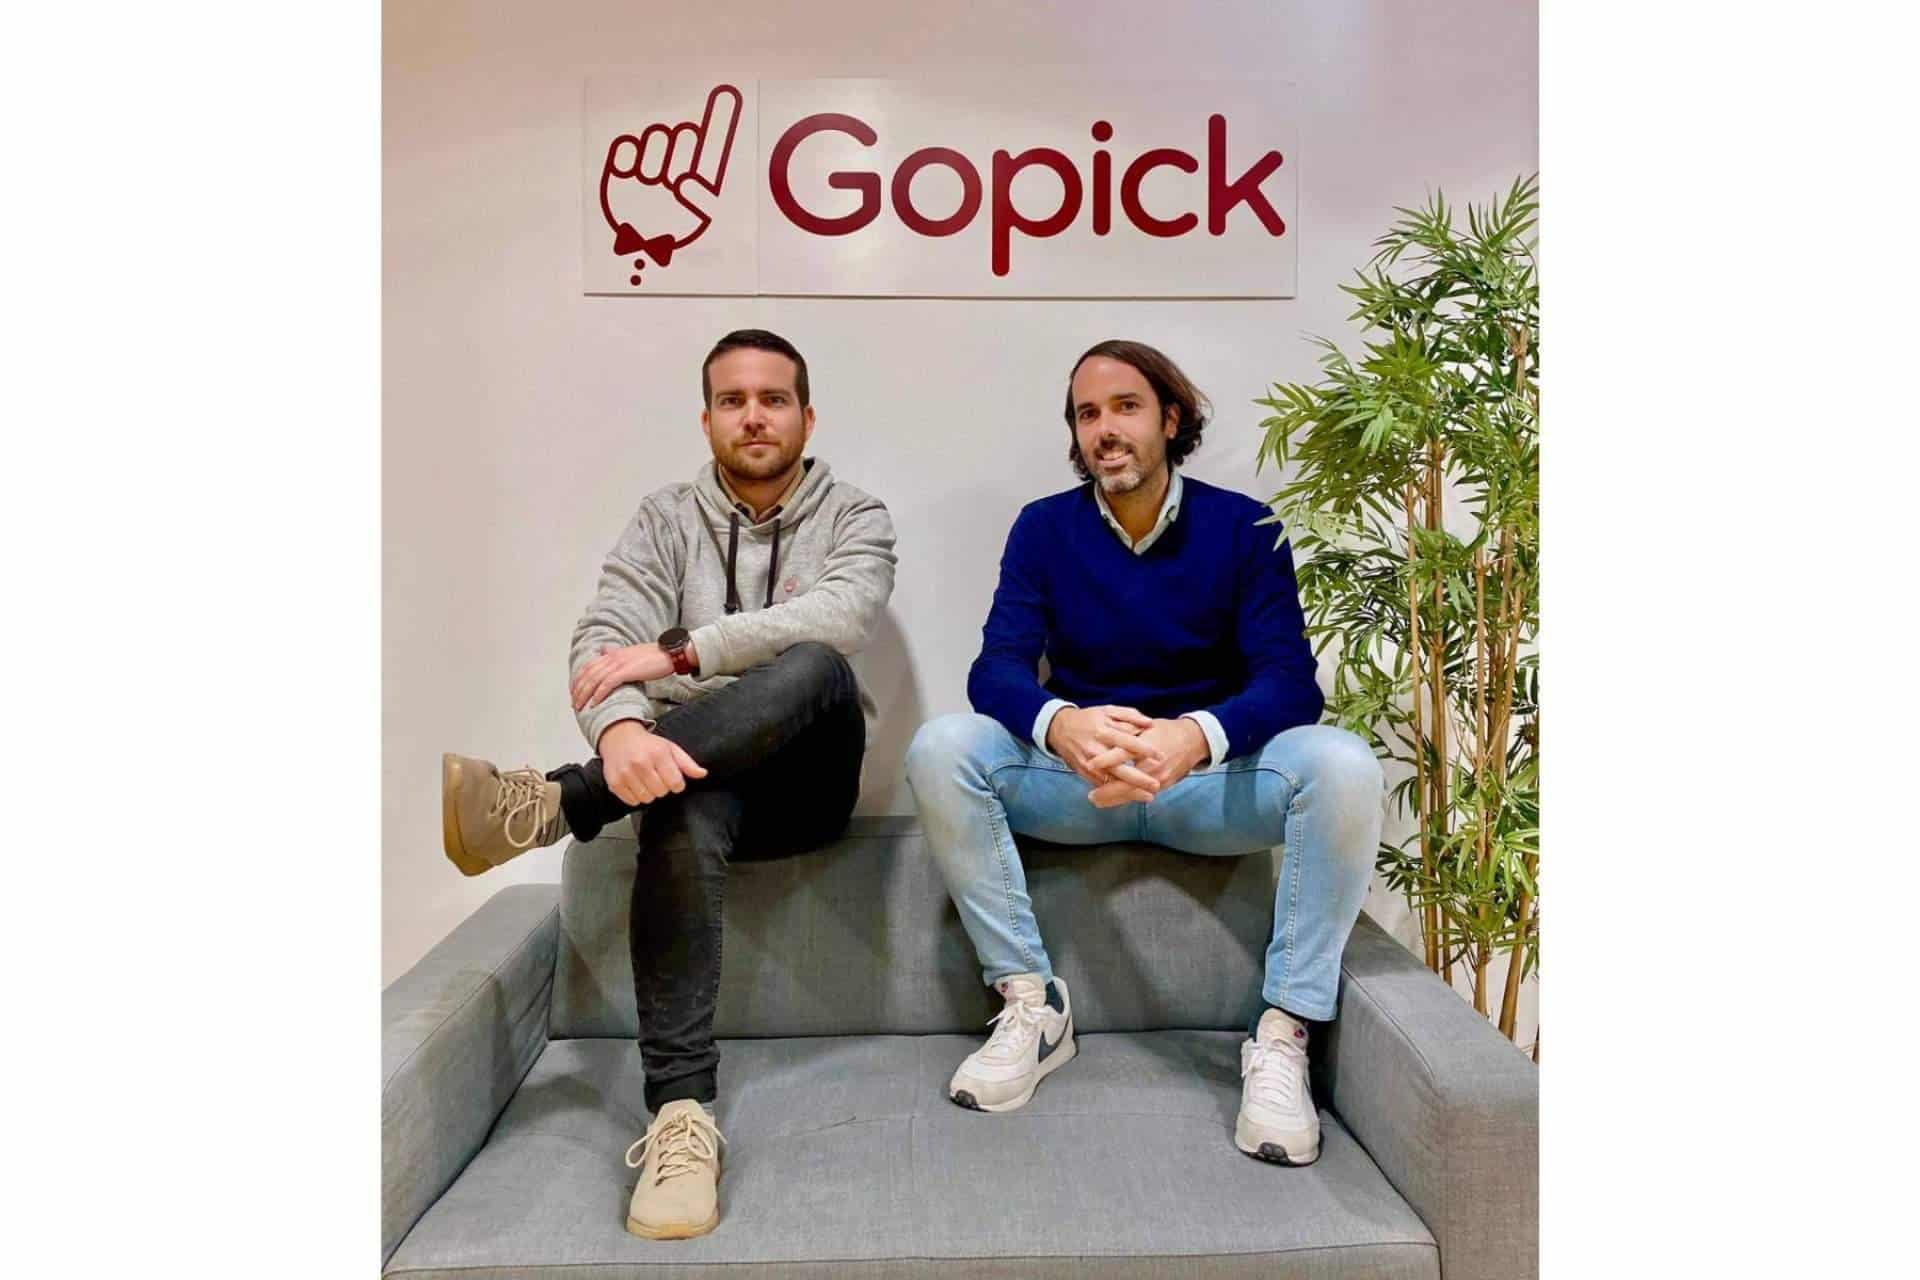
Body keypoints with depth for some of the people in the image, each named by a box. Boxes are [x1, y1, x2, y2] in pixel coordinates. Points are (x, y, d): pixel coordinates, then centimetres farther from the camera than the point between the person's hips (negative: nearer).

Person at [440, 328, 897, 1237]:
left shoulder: (854, 516, 5)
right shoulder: (665, 520, 8)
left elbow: (841, 615, -19)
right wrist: (621, 729, -33)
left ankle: (550, 805, -34)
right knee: (681, 812, -37)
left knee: (816, 667, -33)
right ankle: (682, 1113, -36)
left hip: (804, 781, 0)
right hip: (696, 767, 1)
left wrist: (683, 649, -26)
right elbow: (603, 641, -9)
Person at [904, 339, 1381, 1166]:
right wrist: (1061, 724, -37)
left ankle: (1282, 1034, -18)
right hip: (1076, 783, 1)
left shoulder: (1244, 529, -4)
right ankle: (1032, 1006, -16)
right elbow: (995, 670, -11)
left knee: (1342, 765, -29)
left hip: (1210, 783, -1)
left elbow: (1291, 684, -14)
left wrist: (1193, 738, -37)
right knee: (940, 748, -25)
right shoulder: (1044, 527, 0)